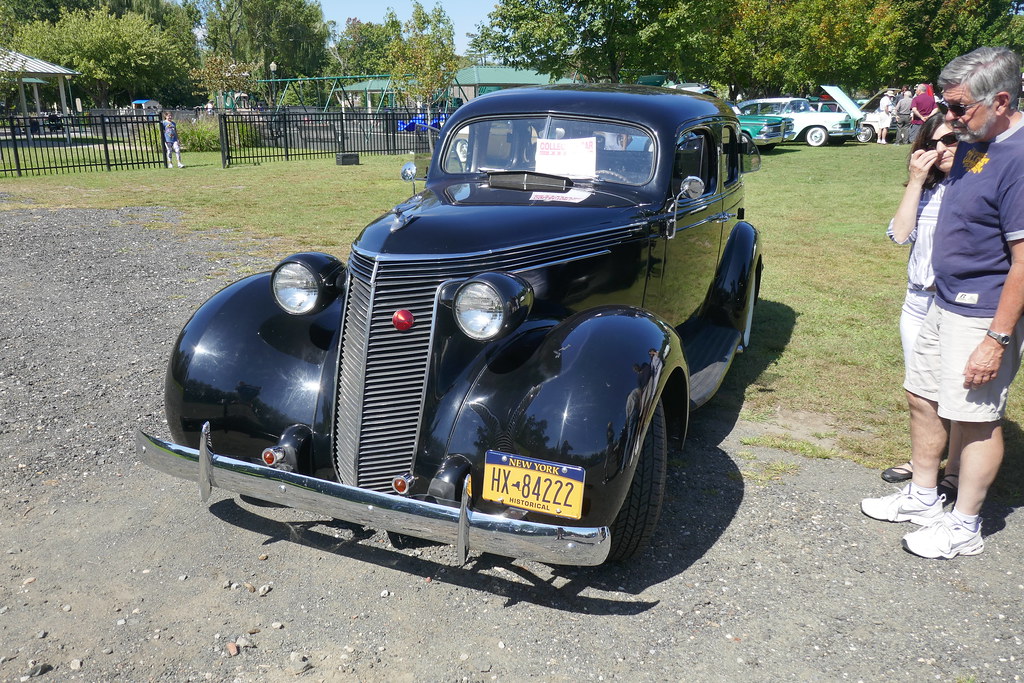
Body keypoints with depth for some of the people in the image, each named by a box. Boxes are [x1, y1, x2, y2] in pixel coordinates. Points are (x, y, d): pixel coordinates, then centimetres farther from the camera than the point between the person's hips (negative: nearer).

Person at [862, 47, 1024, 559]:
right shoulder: (973, 143, 7)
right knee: (922, 397, 17)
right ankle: (923, 497, 35)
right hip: (945, 304, 10)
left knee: (976, 418, 3)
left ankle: (965, 527, 20)